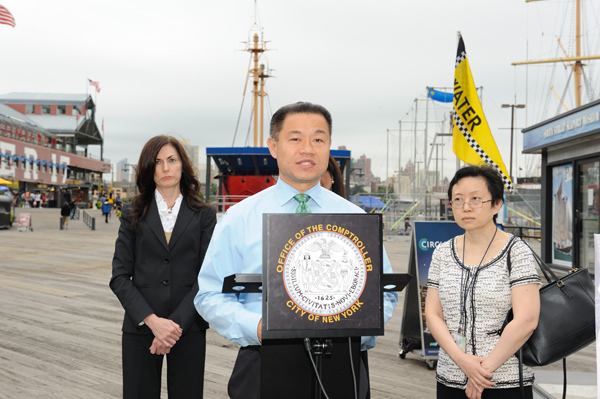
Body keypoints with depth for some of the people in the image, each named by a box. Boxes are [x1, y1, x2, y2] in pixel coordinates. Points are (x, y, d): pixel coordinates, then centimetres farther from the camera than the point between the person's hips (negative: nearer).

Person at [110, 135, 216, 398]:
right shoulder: (133, 214, 6)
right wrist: (152, 320, -12)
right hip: (140, 327, 1)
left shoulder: (204, 215, 4)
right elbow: (120, 276, 0)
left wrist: (177, 323, -12)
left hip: (189, 328, 0)